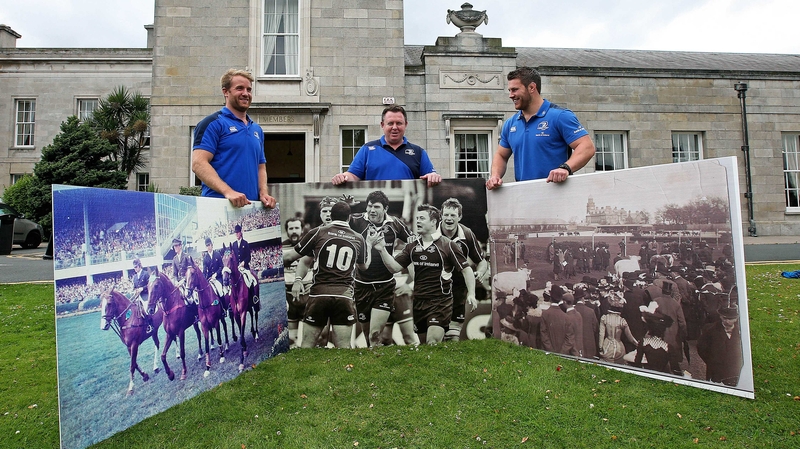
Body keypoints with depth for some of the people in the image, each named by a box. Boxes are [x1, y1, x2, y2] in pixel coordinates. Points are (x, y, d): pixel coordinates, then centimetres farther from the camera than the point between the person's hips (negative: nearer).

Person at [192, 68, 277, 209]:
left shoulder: (257, 129, 19)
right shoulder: (213, 123, -1)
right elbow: (198, 164, -11)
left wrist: (263, 193, 2)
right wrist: (228, 191, -24)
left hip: (252, 205, 6)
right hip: (219, 204, -5)